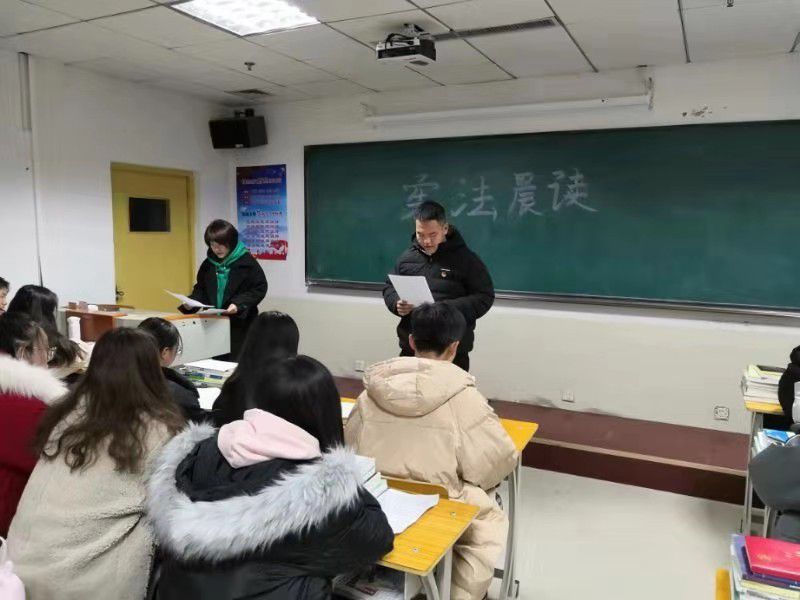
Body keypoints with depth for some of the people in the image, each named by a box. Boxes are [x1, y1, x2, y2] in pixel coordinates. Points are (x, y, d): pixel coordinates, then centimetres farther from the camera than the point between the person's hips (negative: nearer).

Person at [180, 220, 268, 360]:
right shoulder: (208, 264, 9)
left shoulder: (247, 261, -7)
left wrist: (239, 304, -19)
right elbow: (201, 289, 17)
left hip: (240, 324, -5)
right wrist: (192, 301, -3)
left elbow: (260, 288, -7)